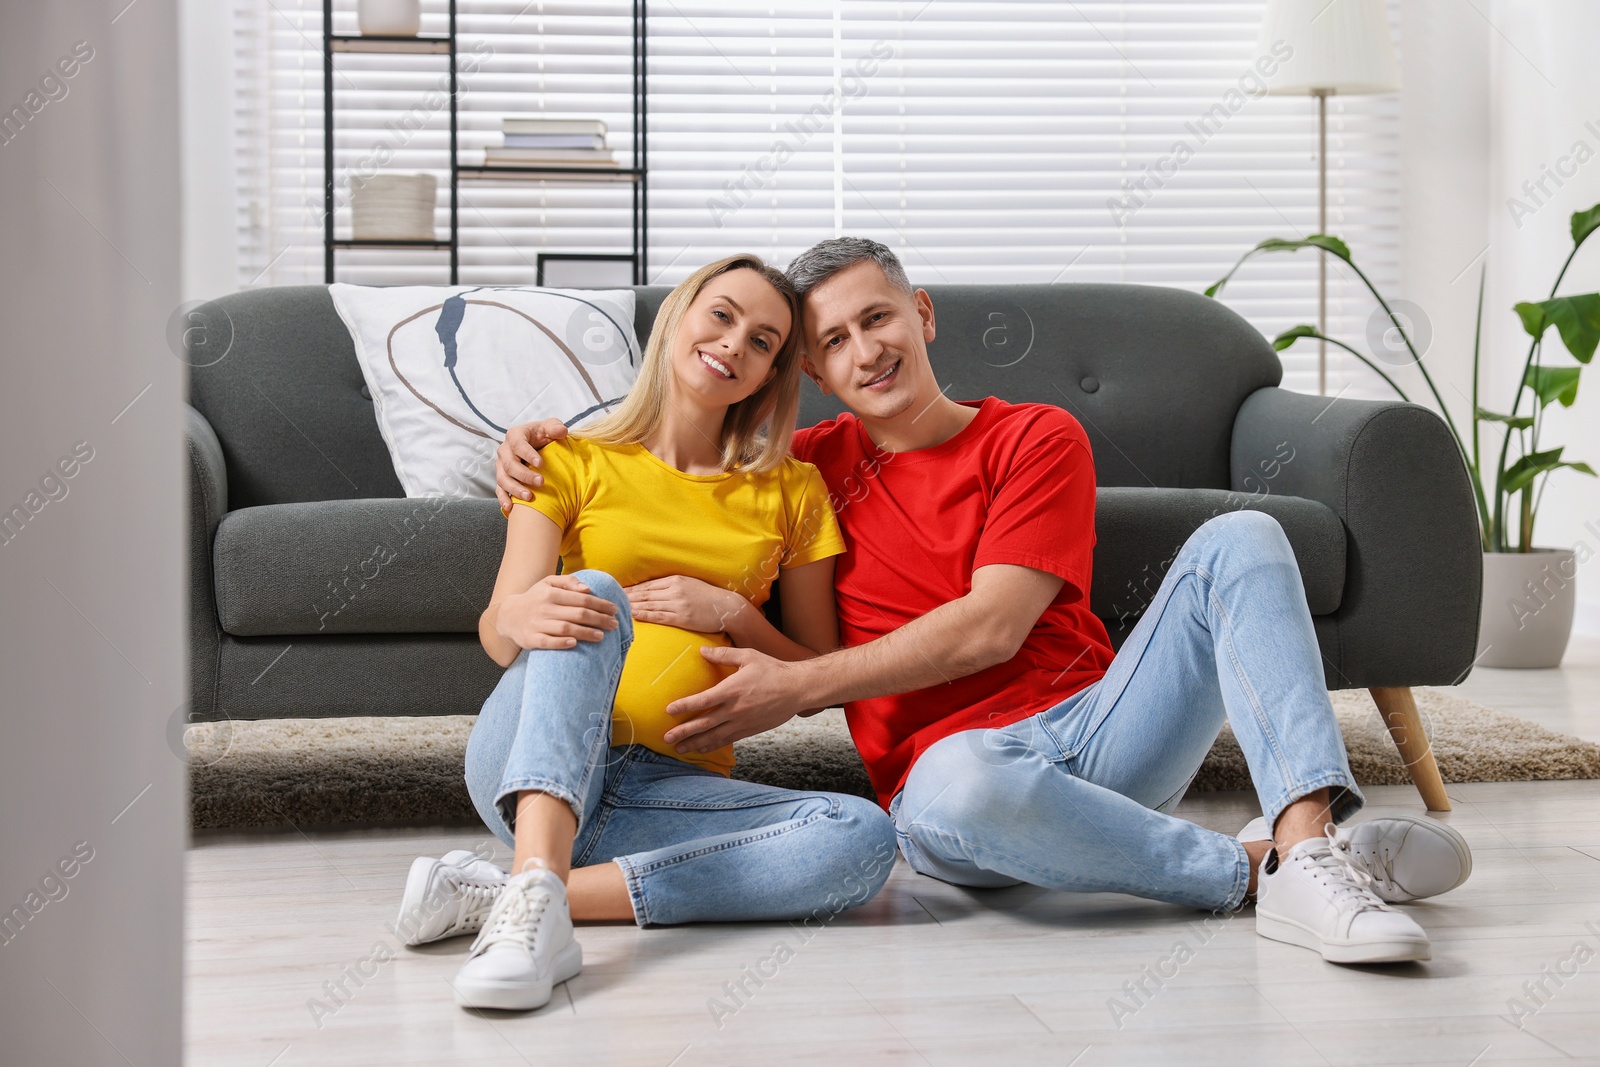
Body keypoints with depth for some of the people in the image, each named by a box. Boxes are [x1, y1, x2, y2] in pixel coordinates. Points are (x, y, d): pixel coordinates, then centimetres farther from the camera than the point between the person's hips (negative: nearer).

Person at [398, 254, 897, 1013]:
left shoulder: (792, 492, 17)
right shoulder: (573, 462, 11)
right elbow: (496, 632, -2)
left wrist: (731, 614, -3)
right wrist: (520, 615, -27)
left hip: (673, 788, 2)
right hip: (524, 768, -2)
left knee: (863, 839, -27)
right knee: (592, 595, -32)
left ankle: (497, 893, -33)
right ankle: (535, 903, -53)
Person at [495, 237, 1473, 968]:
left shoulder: (1038, 439, 5)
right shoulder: (813, 465, 13)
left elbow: (991, 628, -7)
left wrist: (798, 688, -13)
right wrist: (543, 442, 5)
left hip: (1102, 728, 1)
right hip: (961, 757, -1)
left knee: (1239, 540, -20)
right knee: (955, 787, -41)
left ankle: (1309, 839, -38)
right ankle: (1256, 867, -25)